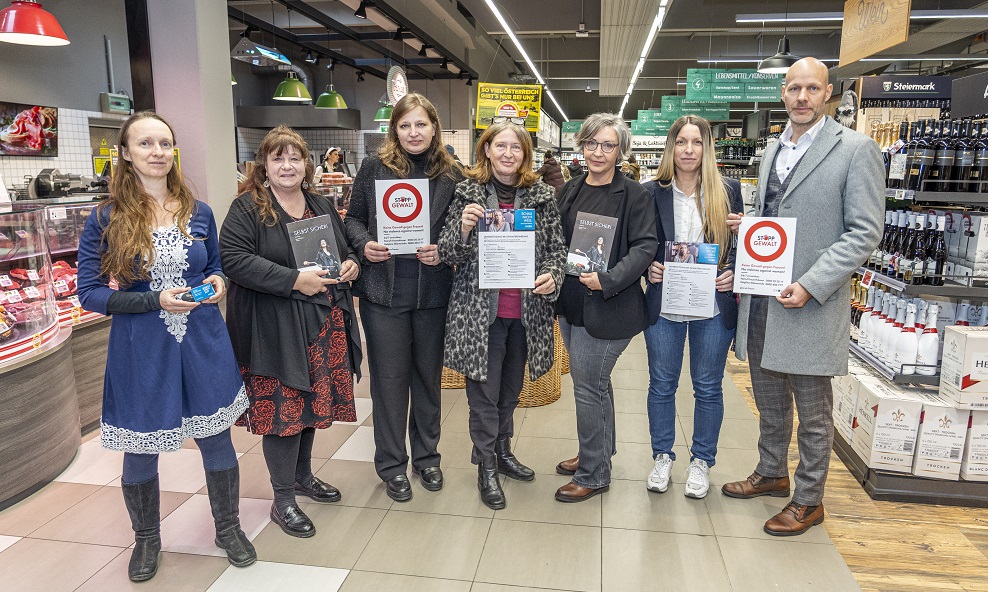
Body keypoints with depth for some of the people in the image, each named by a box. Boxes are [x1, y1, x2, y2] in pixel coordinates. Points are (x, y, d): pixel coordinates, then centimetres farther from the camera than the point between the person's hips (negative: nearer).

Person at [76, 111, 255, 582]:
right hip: (141, 352, -2)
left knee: (216, 440, 12)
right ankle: (146, 539, 40)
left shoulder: (199, 213, 3)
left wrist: (218, 282, -7)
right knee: (140, 451, 14)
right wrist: (155, 301, -19)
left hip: (203, 345, 2)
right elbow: (89, 293, -6)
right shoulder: (106, 219, -6)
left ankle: (228, 528, 35)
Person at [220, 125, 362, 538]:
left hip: (324, 325, 7)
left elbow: (345, 248, 25)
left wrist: (351, 263, 0)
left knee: (313, 400, 16)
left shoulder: (322, 207, 14)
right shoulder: (247, 208, -6)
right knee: (283, 408, -2)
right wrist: (295, 280, -23)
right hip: (275, 329, -6)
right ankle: (283, 500, 14)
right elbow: (233, 258, -18)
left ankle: (303, 476, 36)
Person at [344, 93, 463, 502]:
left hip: (433, 292, 2)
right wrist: (364, 245, -13)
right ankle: (391, 464, 25)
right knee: (389, 377, 7)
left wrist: (443, 251, -11)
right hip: (384, 290, -1)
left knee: (428, 375, 14)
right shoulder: (375, 166, 0)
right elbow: (353, 218, 6)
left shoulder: (451, 173, 3)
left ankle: (426, 456, 33)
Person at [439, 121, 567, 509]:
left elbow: (557, 247, 8)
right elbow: (447, 253, -2)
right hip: (481, 309, -3)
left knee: (511, 389, 18)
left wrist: (552, 275, -12)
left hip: (527, 309, 3)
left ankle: (502, 451, 39)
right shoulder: (468, 192, -2)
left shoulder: (542, 195, 3)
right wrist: (463, 228, -23)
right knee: (484, 390, 5)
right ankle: (486, 466, 23)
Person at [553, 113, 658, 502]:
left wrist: (608, 279, -23)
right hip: (570, 303, 7)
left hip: (607, 307, -7)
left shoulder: (633, 195, -8)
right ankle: (601, 452, 39)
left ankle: (593, 475, 15)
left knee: (587, 387, -2)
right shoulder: (569, 192, 10)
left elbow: (645, 247, -14)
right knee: (596, 383, 20)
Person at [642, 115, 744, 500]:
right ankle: (662, 457, 30)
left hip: (713, 308, 0)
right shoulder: (651, 192, -1)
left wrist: (733, 273, -10)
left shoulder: (728, 191, 0)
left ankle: (701, 462, 29)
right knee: (662, 384, 12)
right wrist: (648, 267, -14)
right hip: (664, 305, 0)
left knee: (708, 387, 11)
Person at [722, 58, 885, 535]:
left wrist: (810, 285, -21)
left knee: (813, 414, 9)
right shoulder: (772, 150, 13)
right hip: (760, 301, 6)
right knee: (769, 402, 21)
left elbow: (864, 231, -13)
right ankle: (771, 474, 40)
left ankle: (808, 500, 26)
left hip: (810, 305, -6)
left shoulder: (856, 150, -8)